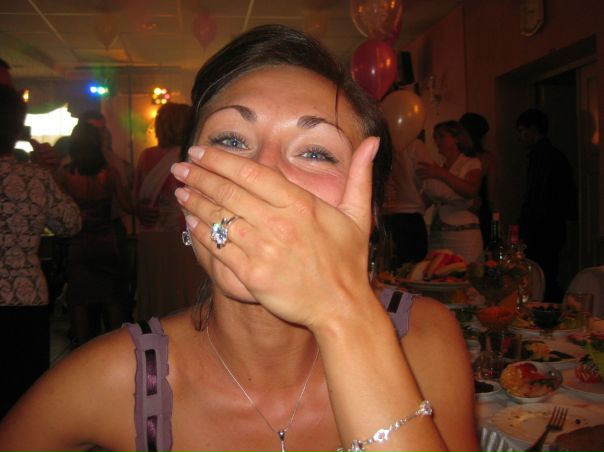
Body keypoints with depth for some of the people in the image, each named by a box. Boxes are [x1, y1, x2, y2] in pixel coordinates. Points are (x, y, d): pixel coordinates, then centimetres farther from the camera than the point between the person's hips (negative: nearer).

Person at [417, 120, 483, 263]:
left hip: (463, 235, -4)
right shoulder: (437, 168, 17)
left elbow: (471, 191, -19)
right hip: (436, 236, 5)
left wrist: (442, 175, -28)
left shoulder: (471, 164, 2)